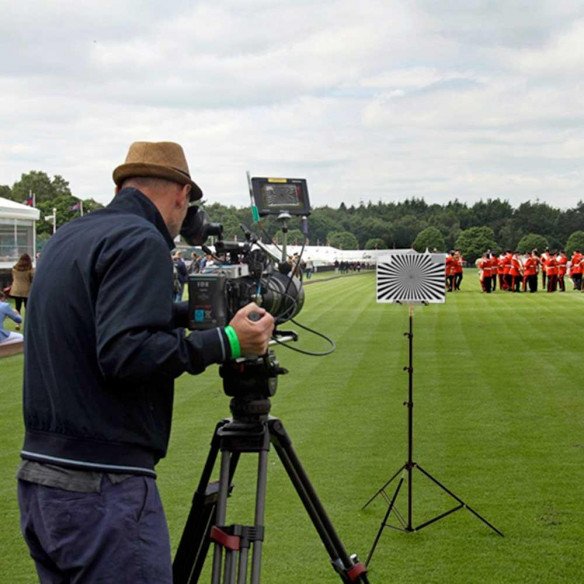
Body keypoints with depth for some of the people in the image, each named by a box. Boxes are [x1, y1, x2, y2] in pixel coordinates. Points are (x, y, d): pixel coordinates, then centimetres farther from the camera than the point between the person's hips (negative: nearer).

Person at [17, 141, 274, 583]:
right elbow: (125, 354, -22)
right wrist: (227, 343, -16)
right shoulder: (141, 241, -12)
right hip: (102, 490, -9)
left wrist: (186, 313, 23)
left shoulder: (65, 239, 14)